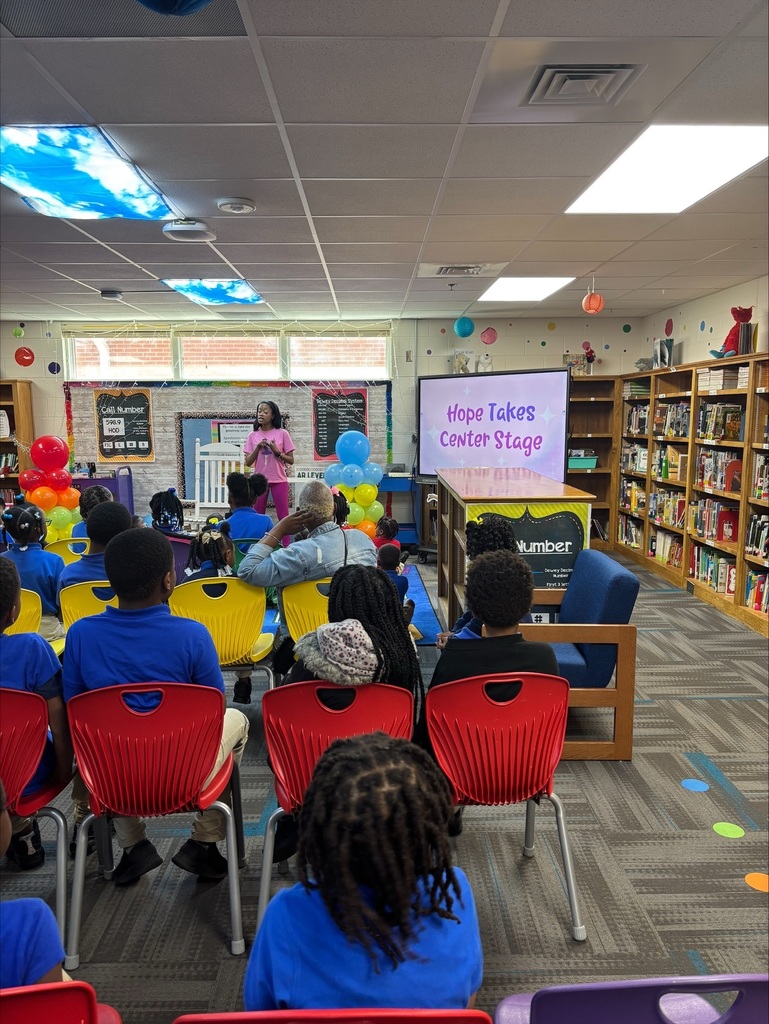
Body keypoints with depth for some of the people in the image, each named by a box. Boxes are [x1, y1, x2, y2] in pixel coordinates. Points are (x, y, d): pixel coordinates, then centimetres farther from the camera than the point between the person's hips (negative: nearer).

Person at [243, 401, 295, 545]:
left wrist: (276, 452, -16)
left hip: (279, 480, -2)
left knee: (283, 516, -2)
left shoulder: (282, 434, -2)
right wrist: (258, 448, -12)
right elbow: (248, 462, 1)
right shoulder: (253, 435, 4)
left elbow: (291, 460, -1)